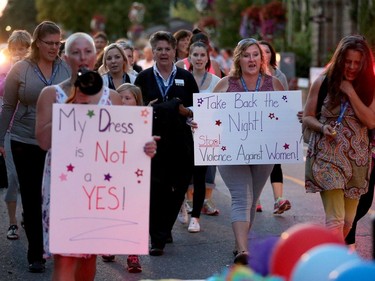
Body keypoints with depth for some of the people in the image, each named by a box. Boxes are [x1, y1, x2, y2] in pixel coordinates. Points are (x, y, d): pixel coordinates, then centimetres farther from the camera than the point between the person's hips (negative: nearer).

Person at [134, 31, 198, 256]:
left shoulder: (186, 77, 9)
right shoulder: (143, 78, 8)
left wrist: (185, 111, -12)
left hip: (180, 142, 2)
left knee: (177, 189, 6)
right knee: (156, 189, -9)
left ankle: (164, 230, 27)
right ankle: (157, 239, -8)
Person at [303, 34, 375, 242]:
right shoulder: (323, 82, -3)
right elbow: (307, 117, 2)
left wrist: (351, 93, -14)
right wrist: (322, 127, -18)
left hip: (357, 158, 4)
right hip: (327, 155, -3)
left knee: (348, 219, 12)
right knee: (335, 218, -15)